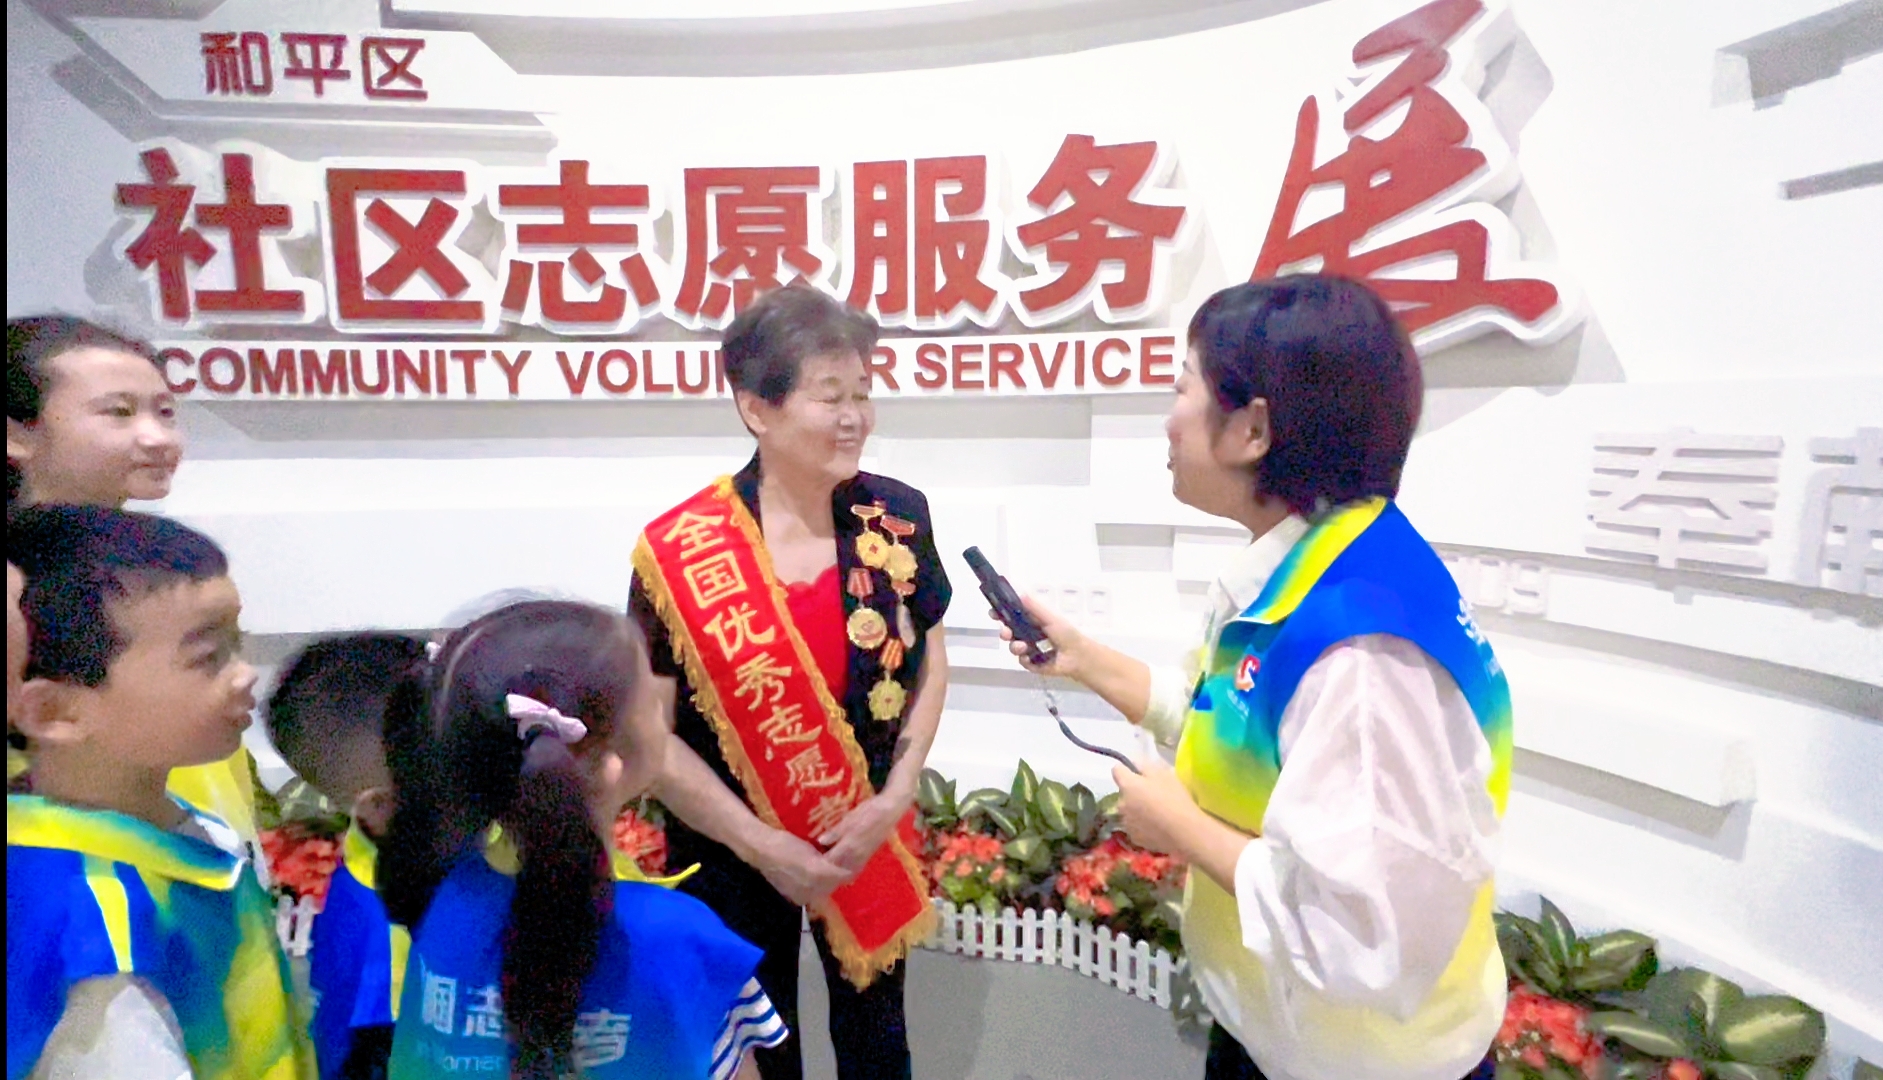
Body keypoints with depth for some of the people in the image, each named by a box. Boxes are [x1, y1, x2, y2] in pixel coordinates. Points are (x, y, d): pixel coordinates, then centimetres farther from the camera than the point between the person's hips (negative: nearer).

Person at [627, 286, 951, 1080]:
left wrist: (893, 800, -10)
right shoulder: (680, 552, -21)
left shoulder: (898, 518, -12)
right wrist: (760, 844, -15)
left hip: (869, 839, 2)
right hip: (732, 856, -2)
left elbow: (929, 664, -1)